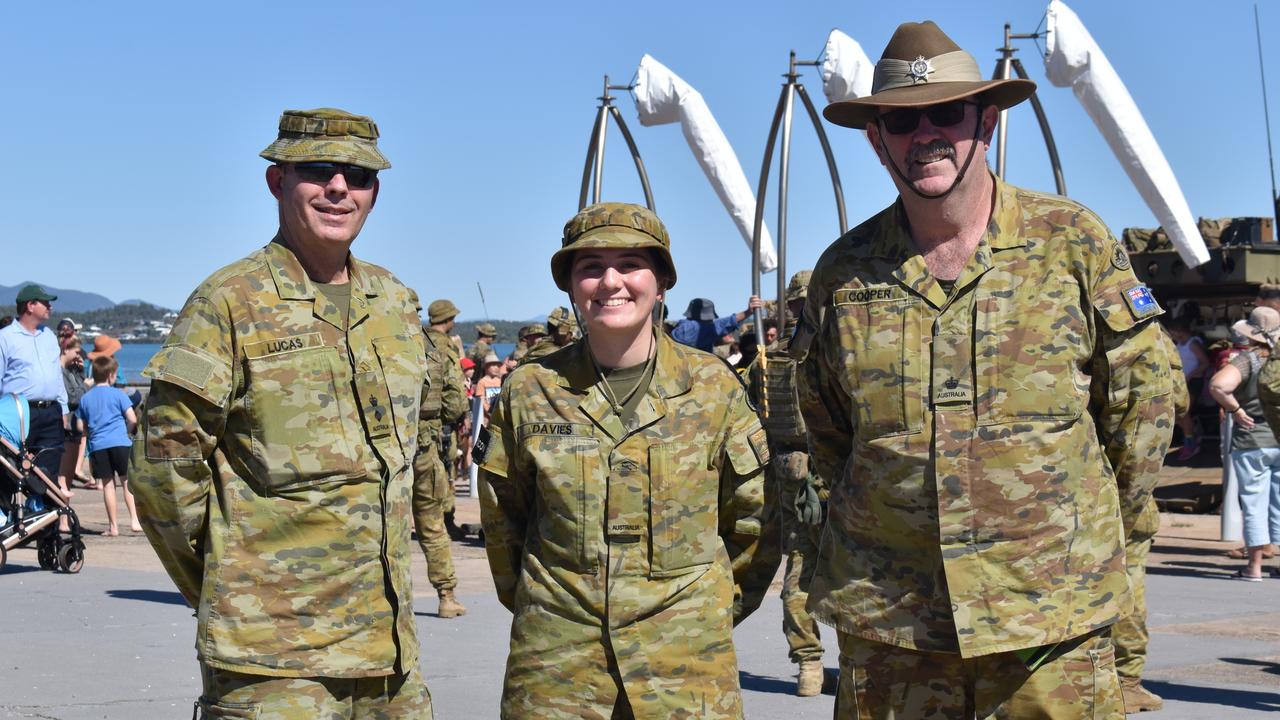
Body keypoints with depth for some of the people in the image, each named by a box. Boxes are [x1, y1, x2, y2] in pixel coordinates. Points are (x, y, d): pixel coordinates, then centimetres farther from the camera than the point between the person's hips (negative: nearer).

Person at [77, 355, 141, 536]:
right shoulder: (118, 394, -1)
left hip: (97, 446, 3)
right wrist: (127, 431, 13)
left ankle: (113, 526, 7)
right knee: (127, 482, 4)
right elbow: (132, 419, -6)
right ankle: (134, 519, -6)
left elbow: (80, 426, 9)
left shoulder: (85, 398, 9)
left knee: (107, 484, 7)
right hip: (120, 443, -3)